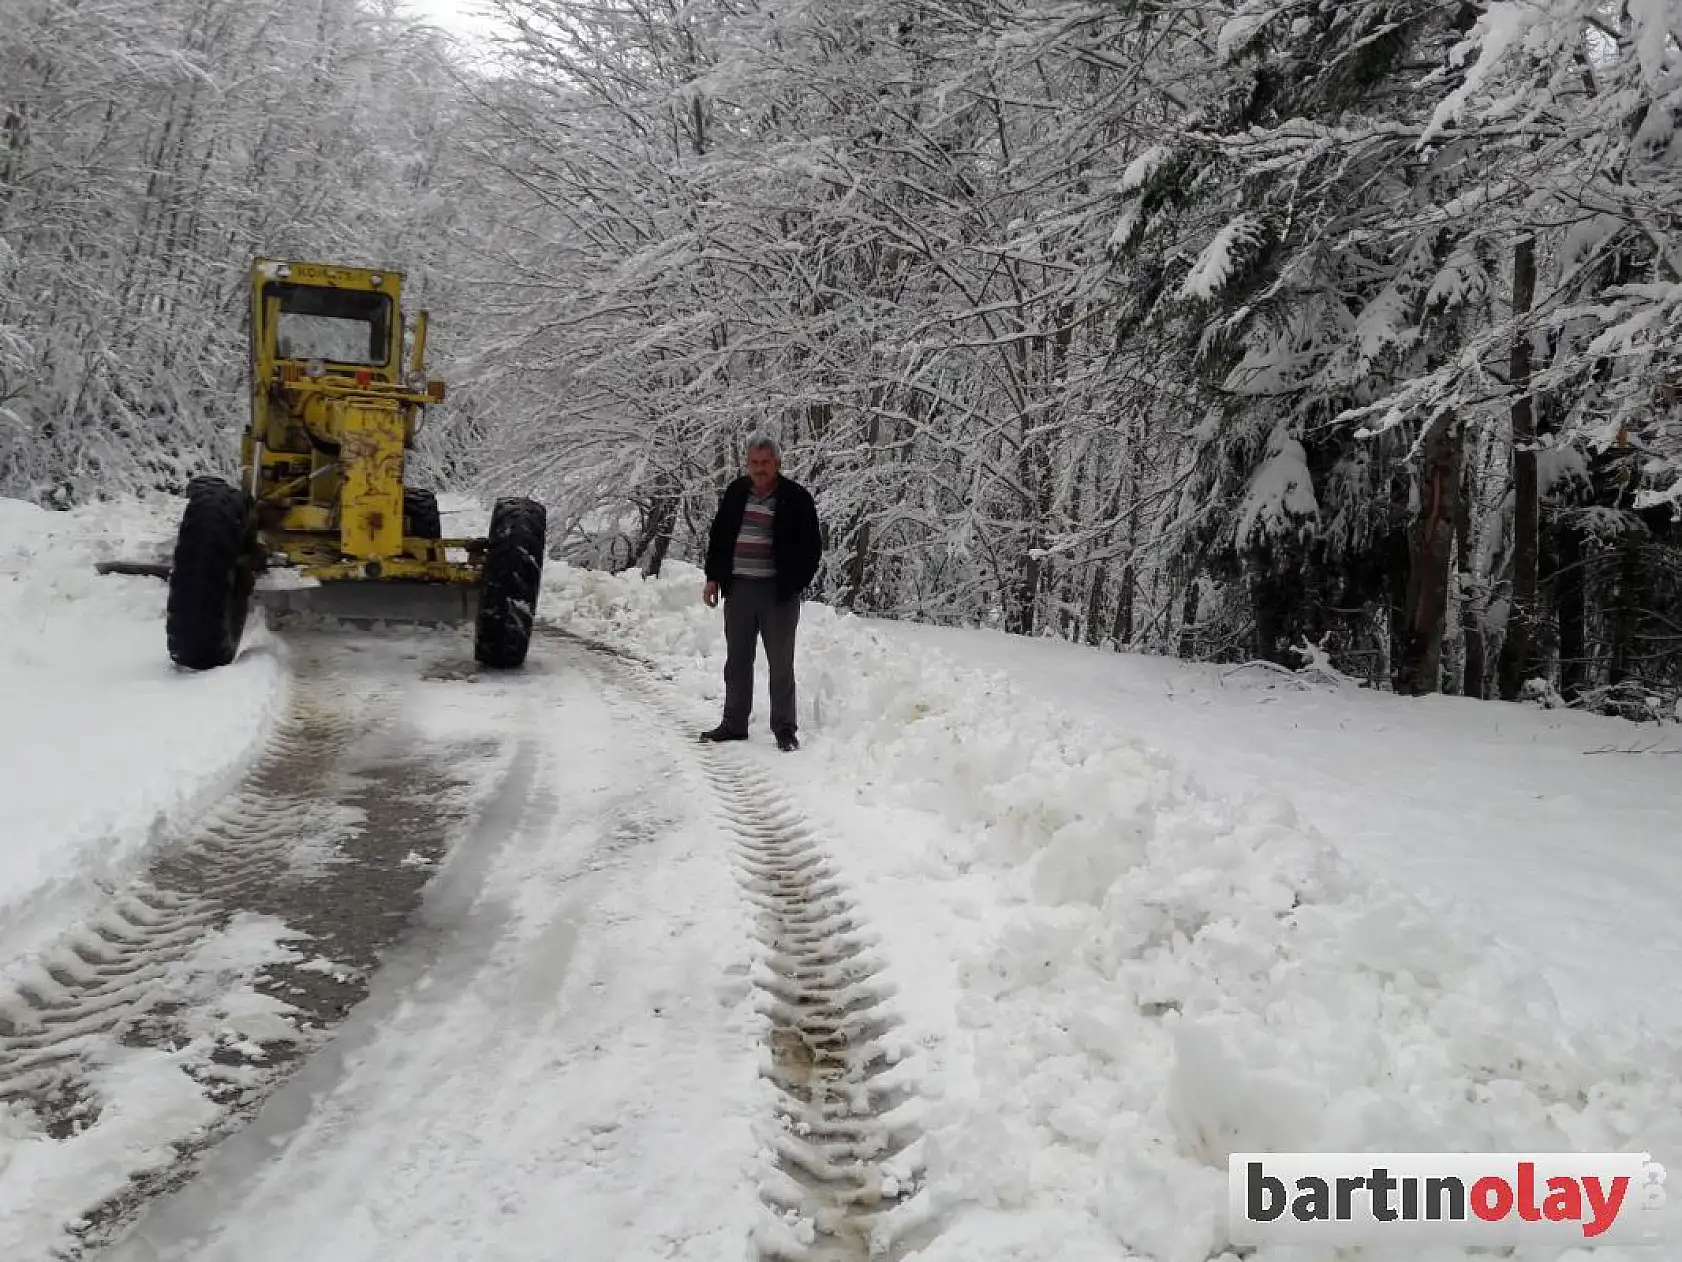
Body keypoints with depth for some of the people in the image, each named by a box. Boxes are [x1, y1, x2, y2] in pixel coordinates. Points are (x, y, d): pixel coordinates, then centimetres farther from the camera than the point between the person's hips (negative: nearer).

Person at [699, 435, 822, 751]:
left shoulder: (796, 498, -5)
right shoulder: (736, 492, 8)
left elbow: (812, 547, -2)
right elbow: (718, 536, 16)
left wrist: (793, 584, -8)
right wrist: (714, 577, 10)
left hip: (778, 592, -4)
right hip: (738, 589, 4)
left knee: (781, 663, 2)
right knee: (737, 660, 11)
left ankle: (784, 728, 10)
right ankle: (734, 723, 21)